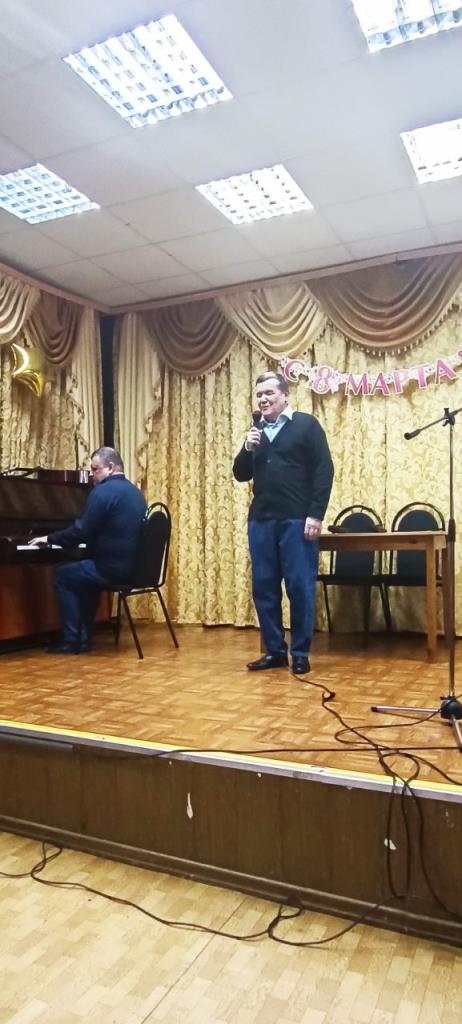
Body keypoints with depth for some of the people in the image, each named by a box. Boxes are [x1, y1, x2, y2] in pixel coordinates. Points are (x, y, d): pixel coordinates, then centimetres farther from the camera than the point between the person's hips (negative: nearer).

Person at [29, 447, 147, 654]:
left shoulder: (102, 491, -13)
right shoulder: (134, 491, 16)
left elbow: (80, 532, -14)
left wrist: (49, 538, 1)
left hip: (115, 567, -9)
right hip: (135, 565, 9)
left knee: (62, 575, 10)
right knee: (83, 576, 27)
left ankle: (72, 640, 11)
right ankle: (83, 636, 24)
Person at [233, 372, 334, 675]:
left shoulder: (306, 424, 2)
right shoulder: (256, 431, 17)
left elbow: (324, 471, -5)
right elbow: (241, 475, 16)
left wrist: (316, 515, -12)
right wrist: (247, 449, -3)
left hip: (297, 520, -5)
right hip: (261, 520, 5)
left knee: (300, 588, -1)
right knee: (263, 588, 6)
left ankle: (301, 653, 10)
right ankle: (275, 650, 18)